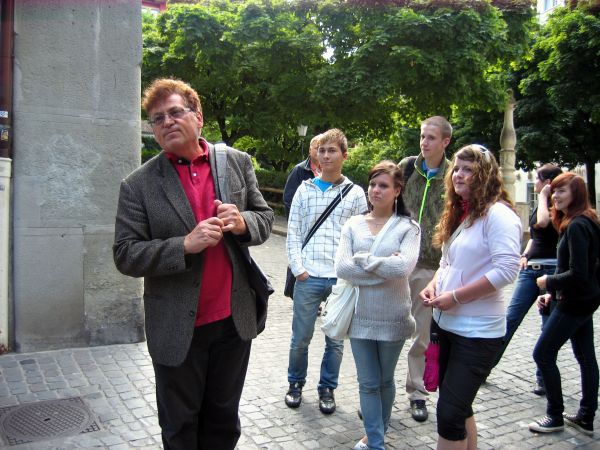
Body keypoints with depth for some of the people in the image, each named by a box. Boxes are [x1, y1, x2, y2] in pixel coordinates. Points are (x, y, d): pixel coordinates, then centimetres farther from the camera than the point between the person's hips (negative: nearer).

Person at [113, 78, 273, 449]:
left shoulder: (238, 163, 2)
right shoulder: (139, 185, -7)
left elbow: (266, 219, 8)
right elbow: (126, 256, -9)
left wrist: (243, 222, -15)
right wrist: (185, 245, -24)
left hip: (234, 320, 2)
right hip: (177, 330, -2)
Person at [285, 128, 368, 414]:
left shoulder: (355, 193, 5)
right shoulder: (305, 189, 7)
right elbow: (293, 232, 5)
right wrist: (298, 268, -4)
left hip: (342, 279, 0)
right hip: (308, 277, 0)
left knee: (336, 339, 10)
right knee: (301, 337, 7)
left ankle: (327, 389, 28)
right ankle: (296, 383, 30)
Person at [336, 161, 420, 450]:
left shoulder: (408, 227, -5)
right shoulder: (353, 225, 1)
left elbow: (403, 266, -22)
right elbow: (341, 267, -12)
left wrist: (362, 259, -15)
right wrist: (384, 267, -16)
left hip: (392, 317, -1)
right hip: (360, 315, 1)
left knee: (385, 381, 17)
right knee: (368, 383, 8)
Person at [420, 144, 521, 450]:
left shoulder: (498, 214, -13)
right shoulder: (458, 214, 13)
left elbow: (506, 270, -23)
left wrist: (455, 297, -20)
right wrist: (433, 286, 1)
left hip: (477, 331, -9)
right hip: (446, 323, 9)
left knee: (449, 413, -6)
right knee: (458, 408, 19)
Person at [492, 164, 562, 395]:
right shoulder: (538, 206, 17)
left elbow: (543, 222, -27)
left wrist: (543, 196, -13)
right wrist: (524, 255, 9)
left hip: (552, 270, -7)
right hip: (531, 268, 7)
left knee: (549, 325, 3)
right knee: (511, 317, 4)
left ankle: (543, 378, 13)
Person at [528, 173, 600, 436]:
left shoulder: (576, 227, -21)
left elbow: (577, 274, -26)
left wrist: (548, 282, -10)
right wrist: (552, 293, 12)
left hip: (574, 303, -10)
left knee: (543, 354, -2)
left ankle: (555, 417, 9)